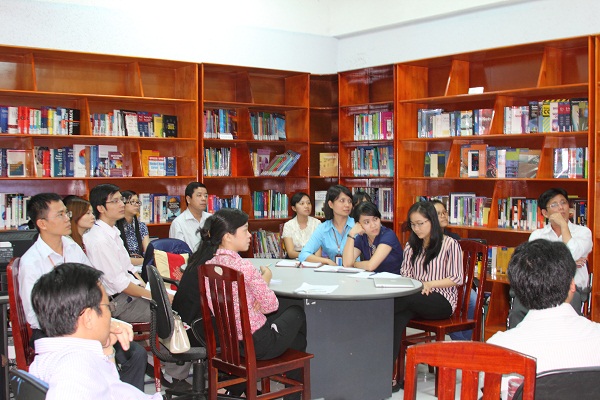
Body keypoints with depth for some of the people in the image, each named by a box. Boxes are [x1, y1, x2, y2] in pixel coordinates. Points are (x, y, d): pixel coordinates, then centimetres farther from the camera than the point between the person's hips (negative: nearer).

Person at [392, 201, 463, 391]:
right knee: (398, 317, -32)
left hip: (442, 301, -3)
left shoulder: (450, 244, 1)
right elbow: (405, 274, 13)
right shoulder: (411, 246, 19)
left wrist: (429, 284, -14)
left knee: (407, 300, -37)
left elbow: (457, 279, -3)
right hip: (415, 300, 4)